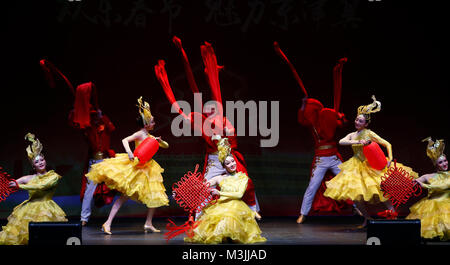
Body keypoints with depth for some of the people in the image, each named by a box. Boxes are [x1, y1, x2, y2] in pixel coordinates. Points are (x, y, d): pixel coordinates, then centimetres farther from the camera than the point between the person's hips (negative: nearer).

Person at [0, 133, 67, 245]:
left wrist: (19, 185, -16)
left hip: (46, 210, -4)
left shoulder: (53, 176, -3)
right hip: (29, 209, 4)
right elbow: (11, 184, 6)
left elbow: (41, 186, -17)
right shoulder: (29, 178, 9)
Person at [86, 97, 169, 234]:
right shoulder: (140, 134, -8)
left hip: (147, 169, 8)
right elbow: (125, 140, -21)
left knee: (155, 197, 9)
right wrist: (129, 152, -38)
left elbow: (166, 146, 18)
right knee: (125, 195, -12)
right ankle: (108, 223, -13)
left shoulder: (150, 137, 14)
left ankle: (148, 223, 18)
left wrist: (160, 141, -4)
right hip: (135, 167, -8)